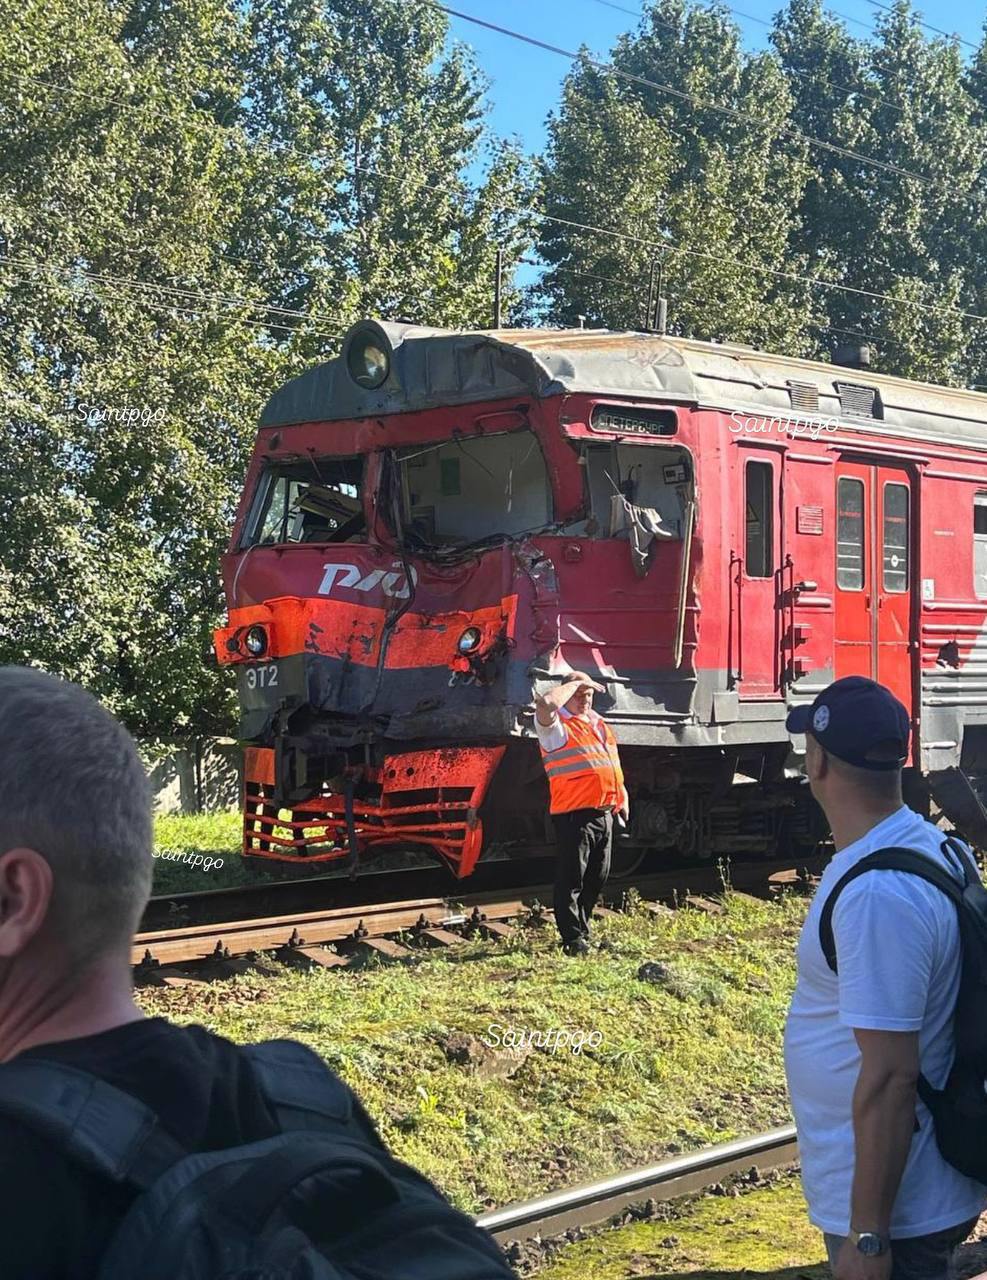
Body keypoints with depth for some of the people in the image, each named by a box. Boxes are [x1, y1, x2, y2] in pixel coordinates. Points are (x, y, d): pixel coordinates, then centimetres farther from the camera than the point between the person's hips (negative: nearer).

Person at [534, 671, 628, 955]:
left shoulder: (597, 722, 18)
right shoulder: (557, 726, -7)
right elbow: (545, 703, -31)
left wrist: (622, 797, 24)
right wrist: (573, 684, -16)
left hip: (605, 813, 8)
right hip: (574, 814, -8)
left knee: (597, 878, 14)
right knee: (572, 879, -5)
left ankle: (582, 928, 26)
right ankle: (573, 939, -1)